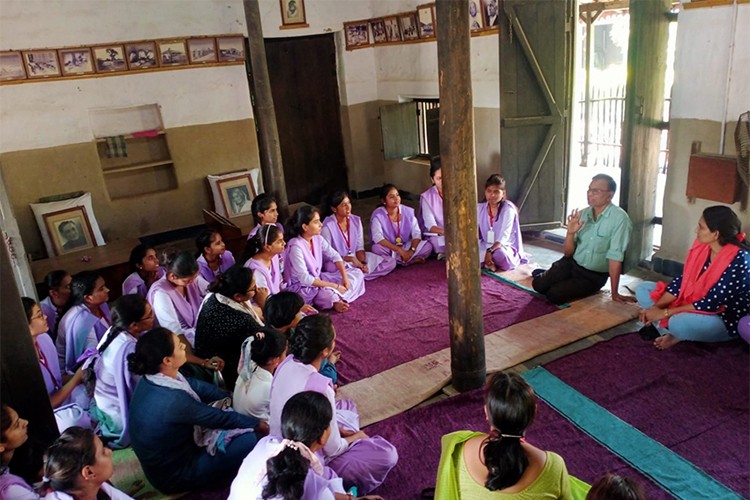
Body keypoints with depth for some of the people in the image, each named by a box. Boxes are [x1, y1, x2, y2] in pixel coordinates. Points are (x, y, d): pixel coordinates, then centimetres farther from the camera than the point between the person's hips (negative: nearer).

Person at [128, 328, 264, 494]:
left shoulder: (152, 378, -11)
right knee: (251, 440, -13)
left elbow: (196, 386, 4)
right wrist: (259, 423, -7)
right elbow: (220, 418, -22)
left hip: (168, 457, 8)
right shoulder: (172, 400, -36)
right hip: (176, 475, -8)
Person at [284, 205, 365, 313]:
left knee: (357, 273, 4)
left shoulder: (317, 239, -3)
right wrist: (334, 286, -25)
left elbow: (335, 256, 5)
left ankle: (336, 298, -14)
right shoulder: (296, 246, -26)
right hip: (300, 287, -8)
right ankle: (335, 301, -5)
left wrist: (345, 277, -11)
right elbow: (305, 279, -29)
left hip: (317, 279, 9)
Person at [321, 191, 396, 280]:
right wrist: (351, 259, -23)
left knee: (391, 262, -8)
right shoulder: (327, 226, -17)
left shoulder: (356, 220, -1)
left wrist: (362, 263, -18)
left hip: (355, 258, 6)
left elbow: (359, 247, 1)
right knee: (331, 267, -44)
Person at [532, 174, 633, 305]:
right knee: (538, 284, -9)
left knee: (554, 294, -20)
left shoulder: (619, 218, -20)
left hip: (594, 275, -4)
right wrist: (570, 233, -20)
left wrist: (614, 293, -21)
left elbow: (615, 257, -23)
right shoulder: (582, 214, -2)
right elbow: (568, 253, 0)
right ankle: (545, 274, 24)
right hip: (571, 263, 5)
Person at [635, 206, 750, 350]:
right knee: (643, 289, 2)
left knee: (680, 323, -38)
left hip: (725, 320, -8)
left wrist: (665, 313, -25)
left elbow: (711, 303, -27)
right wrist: (657, 306, -13)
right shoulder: (702, 246, -6)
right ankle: (670, 331, -13)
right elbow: (683, 279, -1)